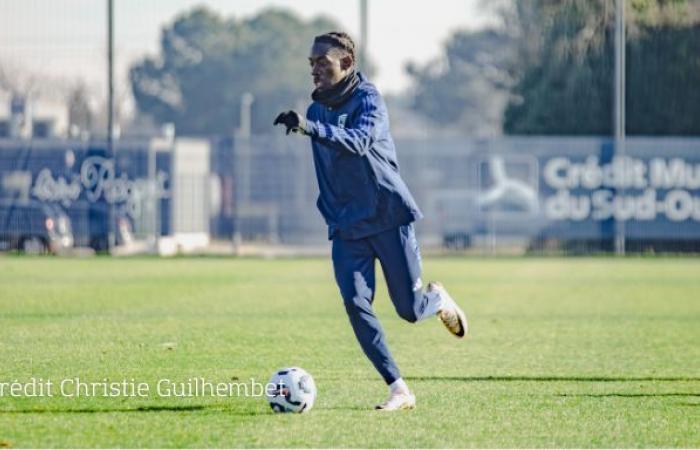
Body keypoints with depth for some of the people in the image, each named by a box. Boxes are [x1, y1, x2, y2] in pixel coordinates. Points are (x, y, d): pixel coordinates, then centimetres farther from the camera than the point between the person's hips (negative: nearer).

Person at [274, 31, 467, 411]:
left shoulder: (368, 99, -12)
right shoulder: (318, 108, 9)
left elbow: (359, 141, -34)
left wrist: (311, 128, -47)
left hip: (388, 216, -5)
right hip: (347, 226, 5)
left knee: (410, 309, -1)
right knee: (355, 302, -14)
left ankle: (438, 299, 37)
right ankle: (398, 390, -11)